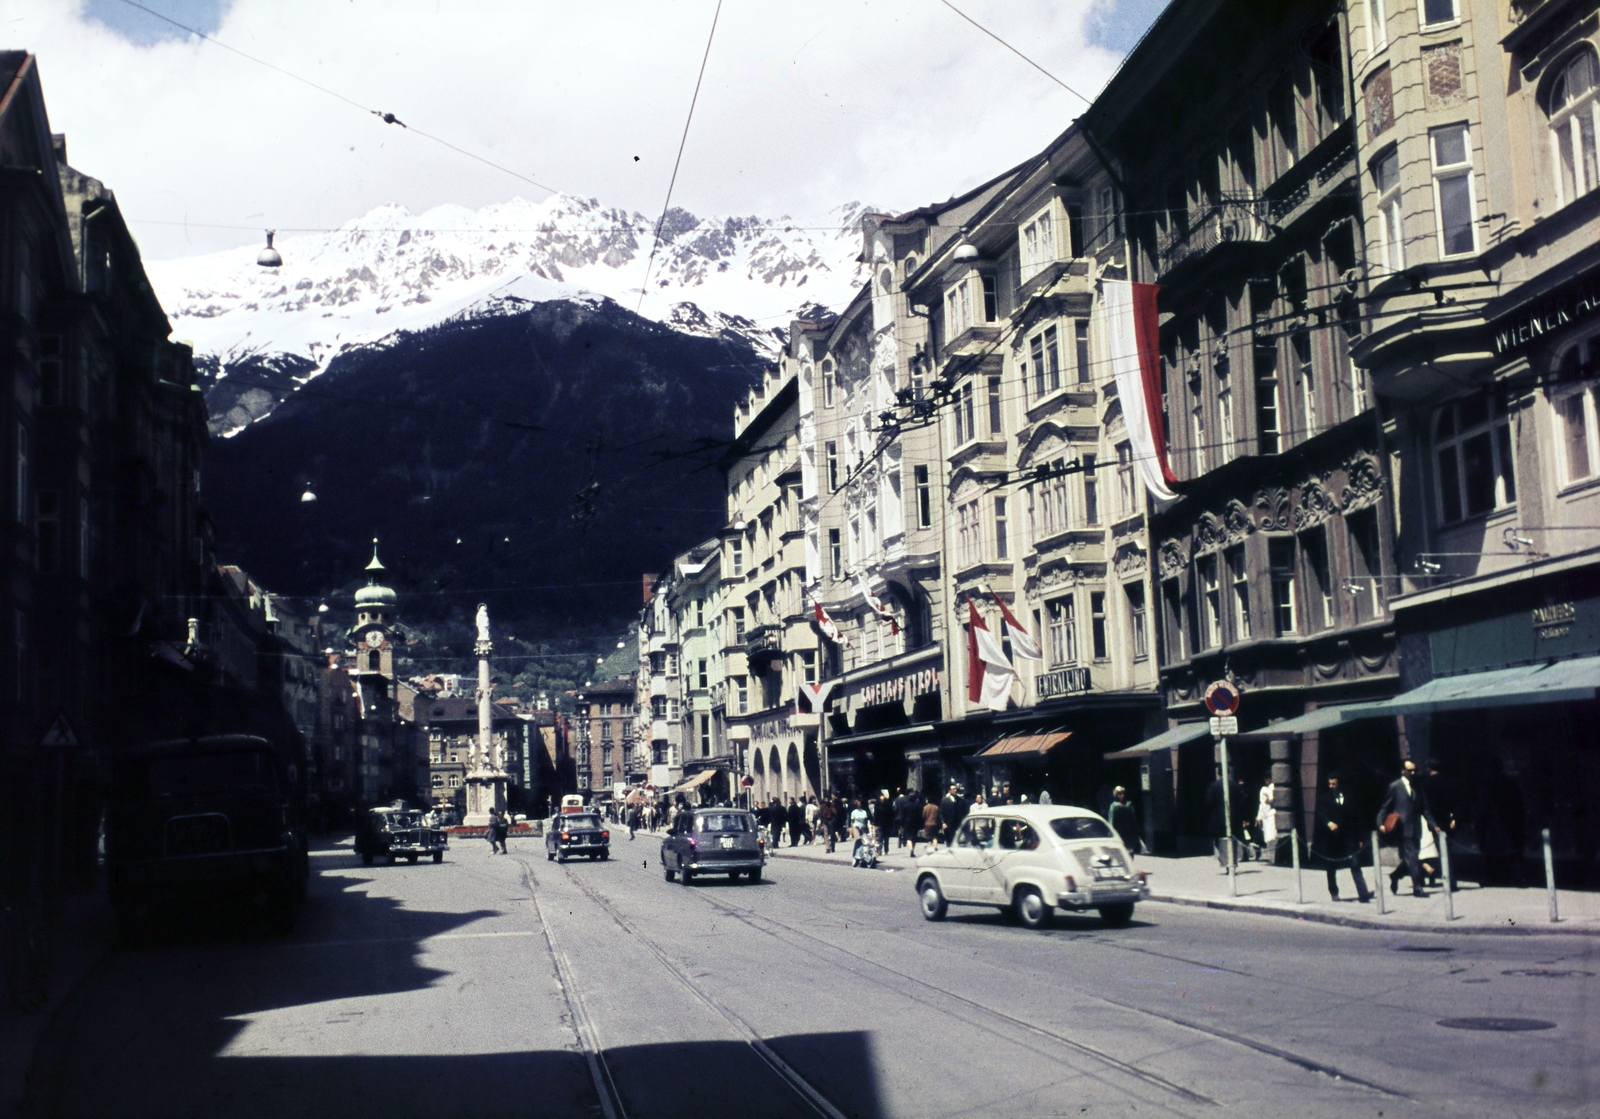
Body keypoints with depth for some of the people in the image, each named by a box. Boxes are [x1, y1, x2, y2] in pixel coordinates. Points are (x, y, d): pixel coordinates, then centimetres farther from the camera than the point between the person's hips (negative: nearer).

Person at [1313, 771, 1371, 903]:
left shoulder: (1348, 796, 12)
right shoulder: (1323, 797, 4)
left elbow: (1355, 817, 13)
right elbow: (1320, 813, -11)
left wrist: (1358, 837, 9)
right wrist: (1328, 822, -32)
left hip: (1348, 836, 1)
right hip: (1330, 837, -1)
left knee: (1355, 864, -9)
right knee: (1331, 866, 8)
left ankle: (1363, 893, -16)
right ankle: (1334, 893, 20)